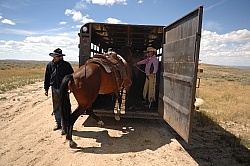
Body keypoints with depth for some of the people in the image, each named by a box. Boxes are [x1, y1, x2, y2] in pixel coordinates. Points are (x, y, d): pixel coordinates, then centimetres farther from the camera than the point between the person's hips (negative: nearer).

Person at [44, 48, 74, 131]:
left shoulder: (66, 65, -7)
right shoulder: (50, 65, 2)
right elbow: (47, 78, 9)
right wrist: (46, 88, 9)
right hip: (54, 89, 4)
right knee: (56, 108, 14)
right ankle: (58, 123, 29)